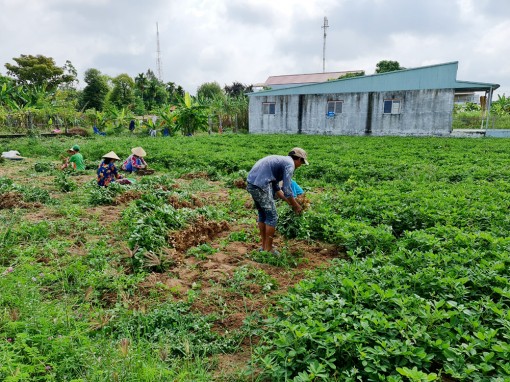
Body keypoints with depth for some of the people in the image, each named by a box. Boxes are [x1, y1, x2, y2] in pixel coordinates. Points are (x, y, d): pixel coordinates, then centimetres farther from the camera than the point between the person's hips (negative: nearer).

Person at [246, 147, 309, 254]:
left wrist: (288, 201, 30)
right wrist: (296, 206, 4)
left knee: (262, 215, 20)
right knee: (272, 216, 3)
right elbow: (286, 190, -11)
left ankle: (264, 246, 29)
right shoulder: (290, 164, -3)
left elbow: (275, 187, 29)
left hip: (251, 183, 10)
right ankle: (268, 249, 11)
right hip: (260, 185, -9)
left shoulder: (281, 161, 25)